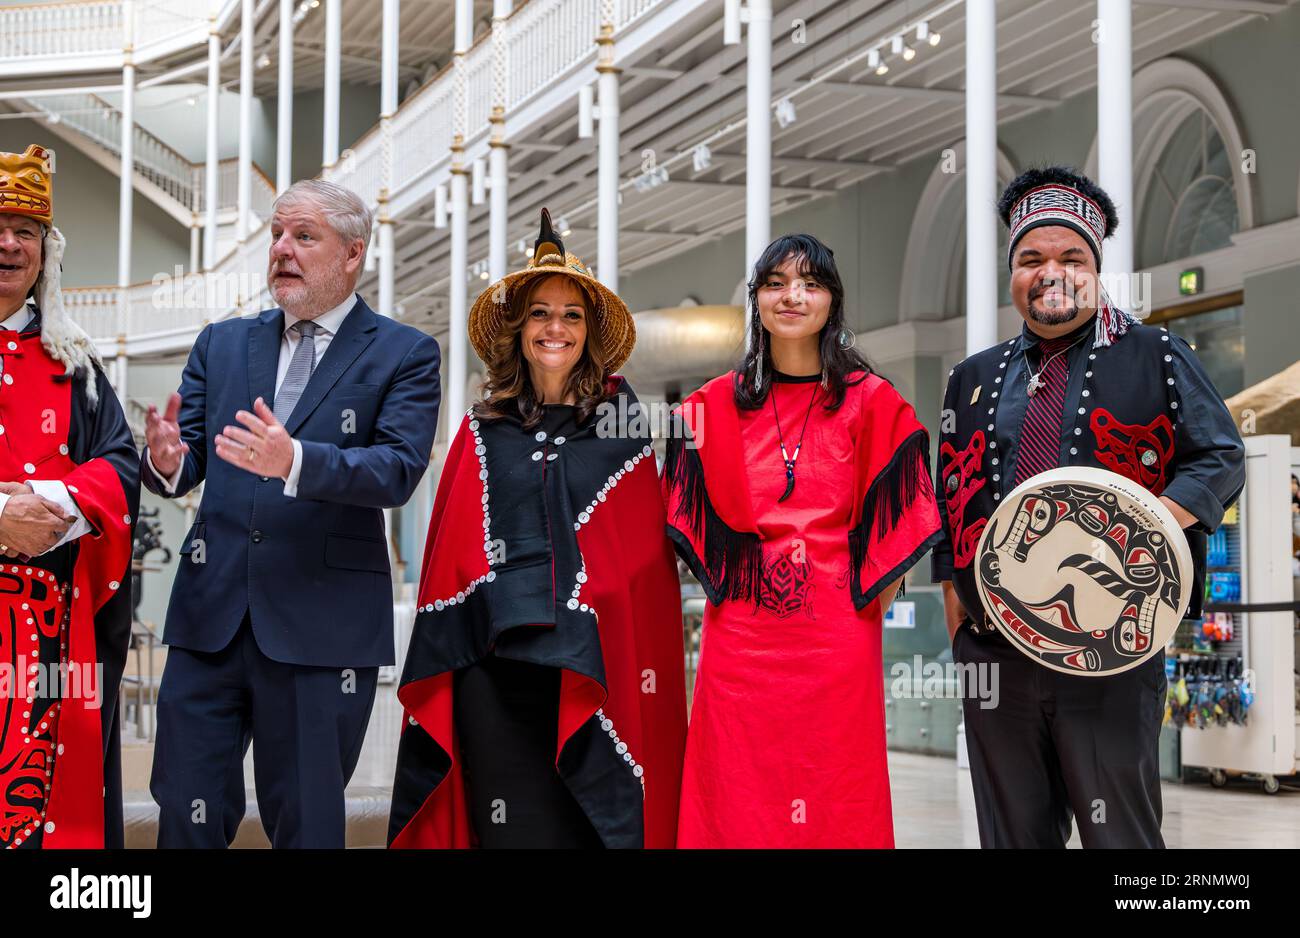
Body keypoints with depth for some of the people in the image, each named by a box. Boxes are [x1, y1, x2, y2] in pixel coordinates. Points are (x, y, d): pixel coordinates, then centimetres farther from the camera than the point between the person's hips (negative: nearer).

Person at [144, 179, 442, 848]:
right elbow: (188, 461, 7)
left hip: (323, 624, -3)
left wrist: (295, 460, -30)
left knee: (307, 825, 7)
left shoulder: (404, 355, 2)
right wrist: (165, 461, -18)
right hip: (211, 615, 3)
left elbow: (398, 469, -13)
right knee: (186, 820, 6)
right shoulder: (221, 344, 15)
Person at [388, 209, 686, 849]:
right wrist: (442, 660, 4)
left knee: (583, 822, -1)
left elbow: (646, 558, 5)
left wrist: (647, 665, -4)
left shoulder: (621, 424, 7)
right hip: (493, 659, 1)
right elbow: (449, 550, 11)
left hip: (591, 664, -1)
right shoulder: (484, 429, 10)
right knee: (510, 822, 2)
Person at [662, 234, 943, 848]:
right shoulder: (713, 407, 9)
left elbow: (896, 522, 2)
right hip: (739, 637, 1)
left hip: (837, 642, -1)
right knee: (737, 809, 2)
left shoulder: (873, 404, 4)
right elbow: (693, 520, 11)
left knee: (835, 807, 2)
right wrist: (727, 584, 1)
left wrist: (866, 606, -4)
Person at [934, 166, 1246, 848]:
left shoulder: (1154, 357, 6)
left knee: (1120, 831, -1)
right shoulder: (976, 378, 17)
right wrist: (955, 602, 10)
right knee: (1014, 831, 9)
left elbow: (1220, 459, 1)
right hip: (993, 647, 4)